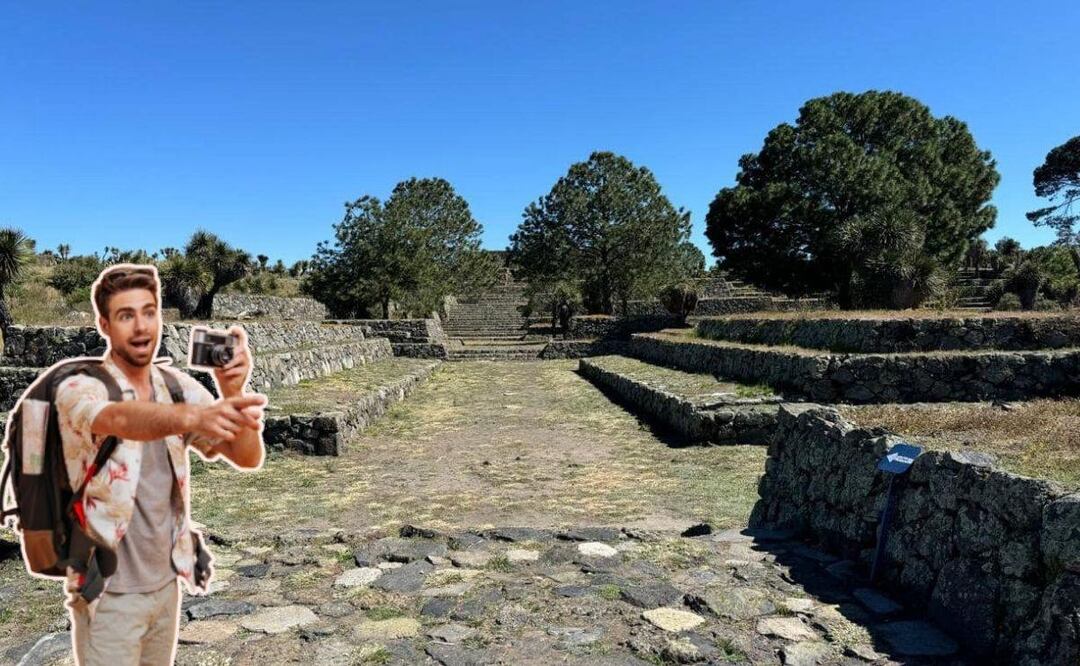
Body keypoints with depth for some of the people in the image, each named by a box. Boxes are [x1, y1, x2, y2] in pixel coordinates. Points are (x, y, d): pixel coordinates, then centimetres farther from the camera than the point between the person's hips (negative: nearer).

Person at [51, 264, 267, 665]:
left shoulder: (179, 387, -3)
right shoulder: (79, 388, -15)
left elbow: (248, 459, -13)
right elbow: (121, 420, -39)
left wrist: (232, 395, -32)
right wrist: (194, 417, -59)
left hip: (166, 584, 4)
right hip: (107, 594, -4)